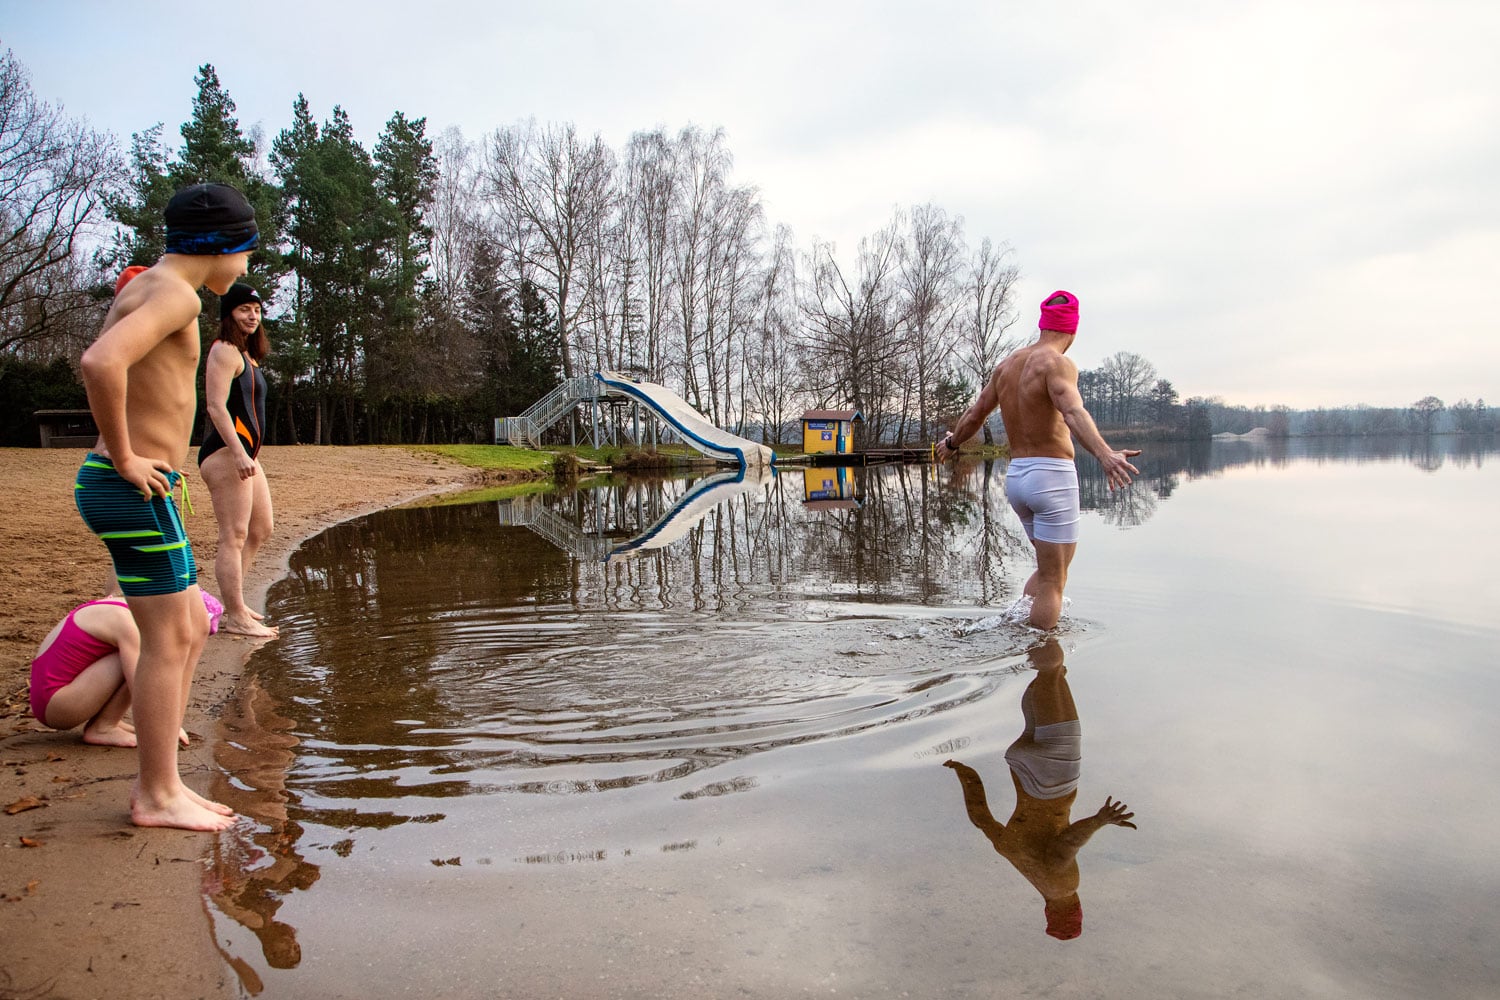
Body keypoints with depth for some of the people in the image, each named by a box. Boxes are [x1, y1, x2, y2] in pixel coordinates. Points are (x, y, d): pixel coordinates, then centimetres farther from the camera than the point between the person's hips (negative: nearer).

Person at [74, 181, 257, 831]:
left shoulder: (144, 287, 17)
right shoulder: (174, 293, -14)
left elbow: (109, 369, 32)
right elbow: (100, 363, -32)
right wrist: (126, 458, -21)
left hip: (141, 490, 10)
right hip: (135, 490, -10)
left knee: (190, 631, 14)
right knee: (168, 640, -2)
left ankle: (158, 783, 22)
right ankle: (157, 797, 10)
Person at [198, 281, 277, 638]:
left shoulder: (246, 354, 21)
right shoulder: (225, 351, -9)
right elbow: (216, 406, -19)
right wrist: (238, 452, -27)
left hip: (244, 453, 11)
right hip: (226, 452, -11)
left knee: (260, 530, 16)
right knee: (234, 536, -8)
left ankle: (235, 602, 26)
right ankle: (236, 617, -4)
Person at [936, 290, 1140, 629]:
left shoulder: (1006, 365, 12)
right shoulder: (1057, 363, -11)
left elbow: (975, 414, 22)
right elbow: (1073, 412, -30)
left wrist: (951, 443, 41)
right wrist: (1105, 454, -45)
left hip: (1015, 475, 8)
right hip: (1052, 474, -8)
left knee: (1050, 567, 24)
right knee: (1053, 581, 0)